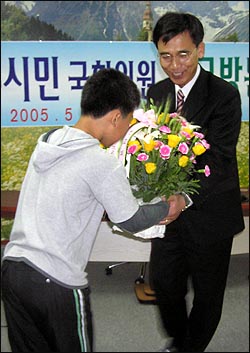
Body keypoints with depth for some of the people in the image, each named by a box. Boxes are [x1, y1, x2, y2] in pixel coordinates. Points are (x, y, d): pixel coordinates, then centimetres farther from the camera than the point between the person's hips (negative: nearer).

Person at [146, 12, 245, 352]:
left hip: (209, 213, -4)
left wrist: (185, 197, -38)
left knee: (207, 293, 15)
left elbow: (218, 160, -24)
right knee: (163, 282, 17)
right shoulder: (156, 92, 1)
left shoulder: (225, 95, -17)